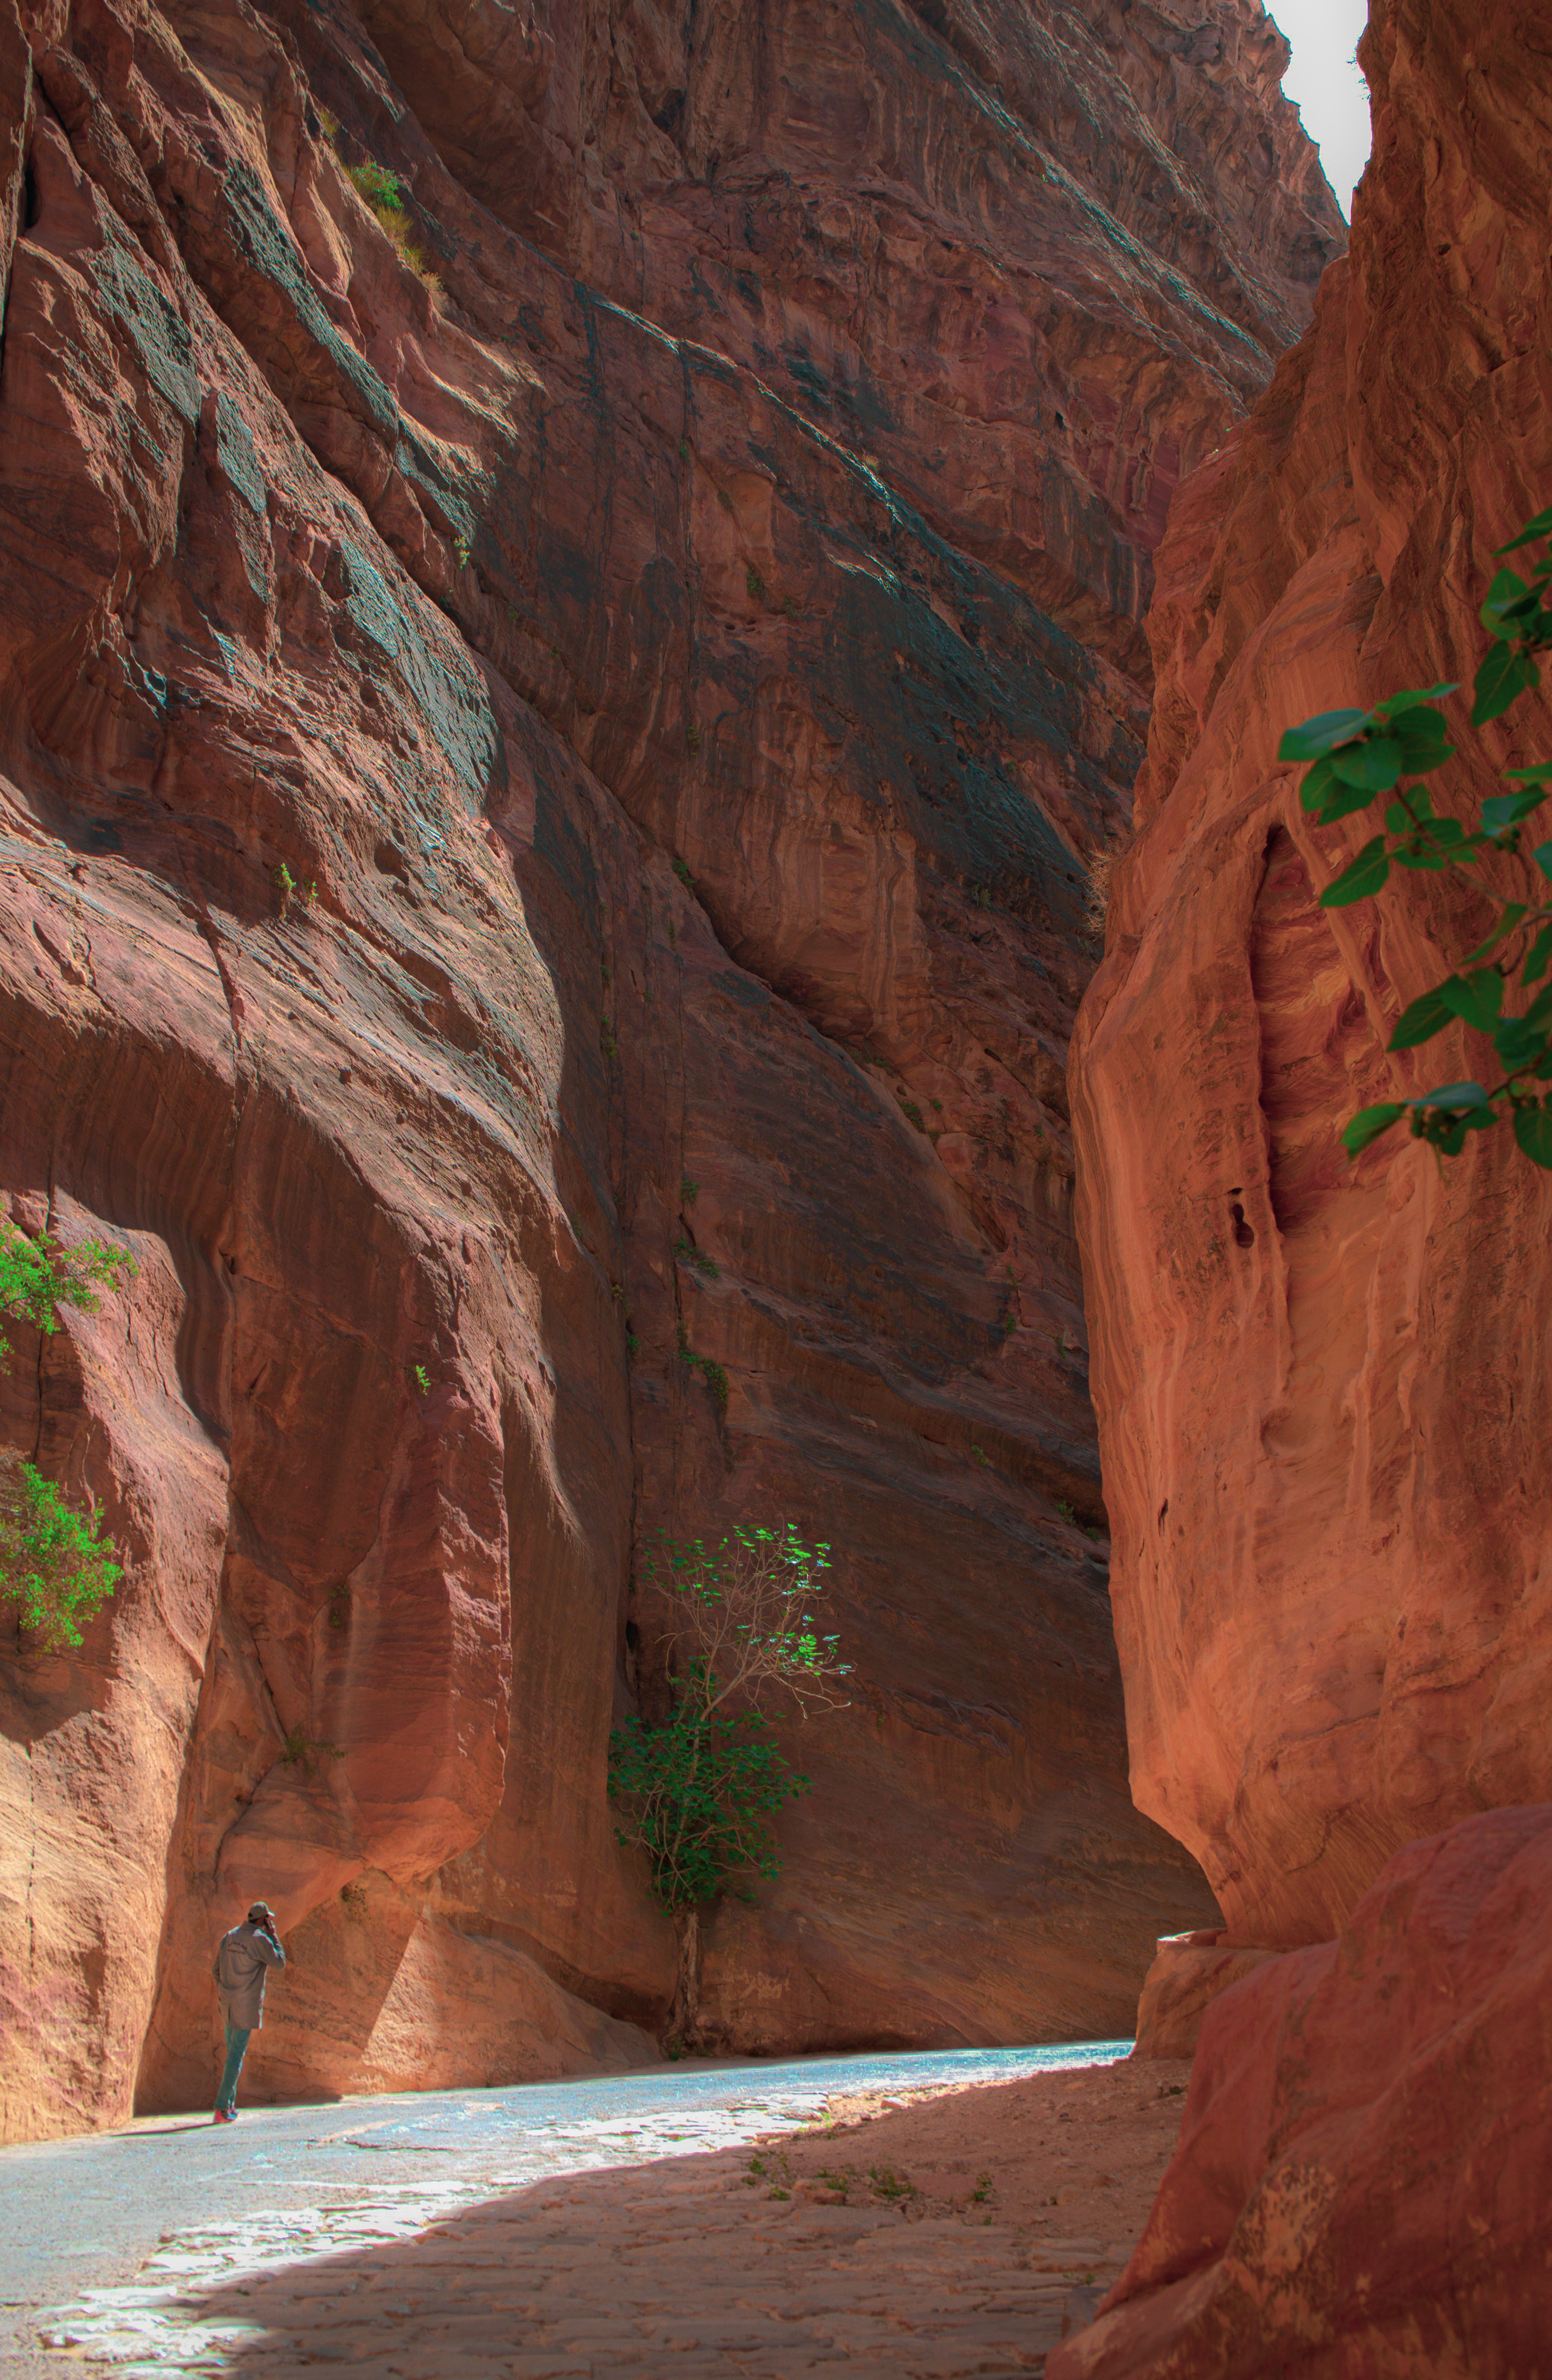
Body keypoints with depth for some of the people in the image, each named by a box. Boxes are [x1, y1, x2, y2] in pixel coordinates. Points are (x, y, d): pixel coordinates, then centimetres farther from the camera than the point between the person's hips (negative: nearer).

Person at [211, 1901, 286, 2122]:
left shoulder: (229, 1937, 8)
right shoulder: (259, 1939, -15)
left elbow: (216, 1971, 13)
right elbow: (280, 1962, -5)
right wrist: (273, 1935, -1)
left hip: (228, 2004, 8)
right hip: (247, 2005, -8)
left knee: (234, 2052, 19)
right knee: (236, 2057, -3)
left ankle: (230, 2103, 24)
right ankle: (222, 2108, -3)